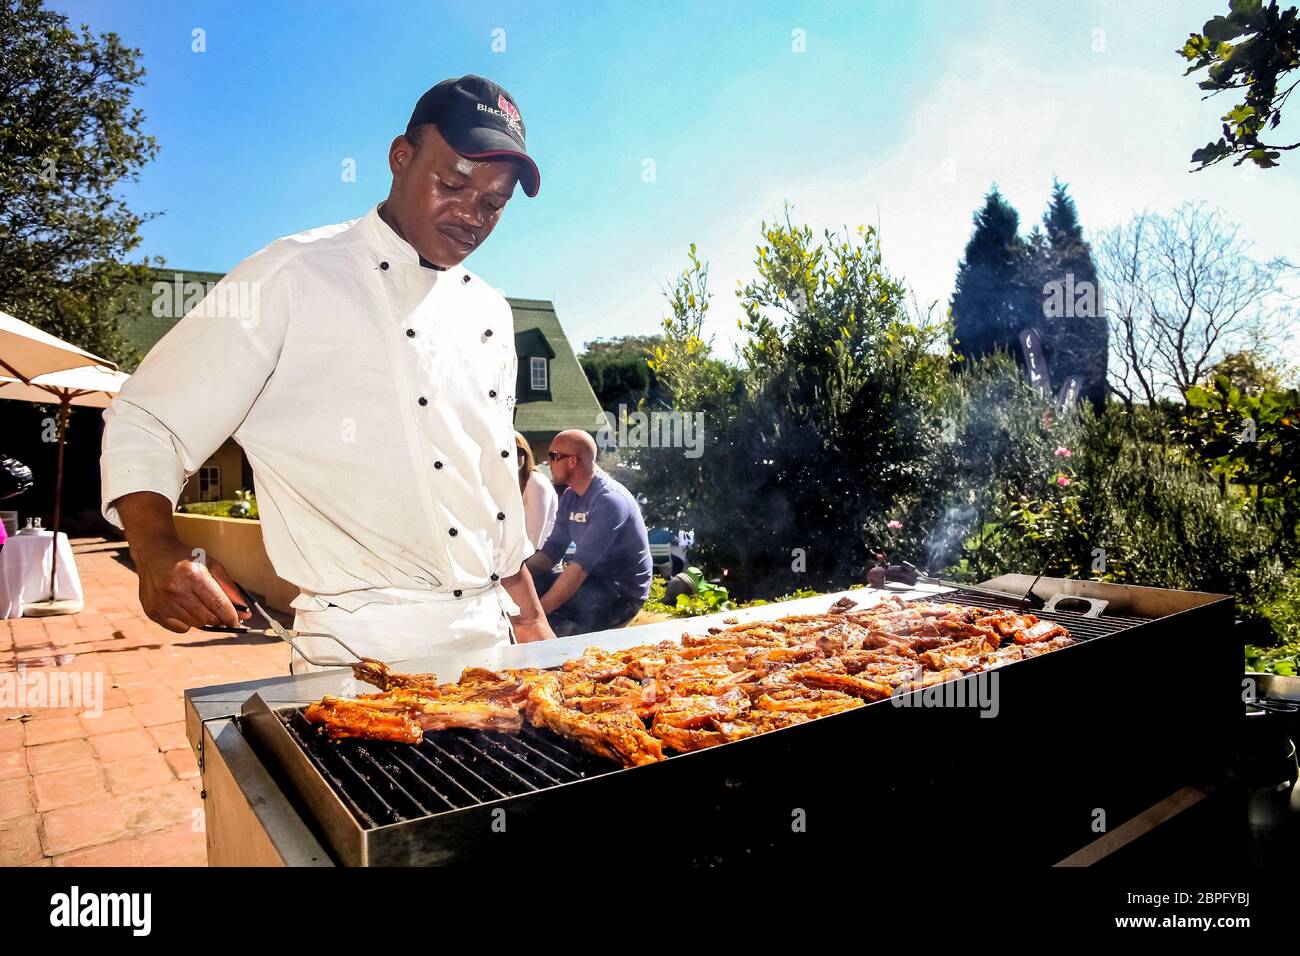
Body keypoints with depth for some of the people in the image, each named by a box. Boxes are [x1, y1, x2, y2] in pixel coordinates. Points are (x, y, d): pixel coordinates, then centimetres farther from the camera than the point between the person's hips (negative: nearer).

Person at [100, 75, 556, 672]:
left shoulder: (490, 313, 11)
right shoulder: (292, 278, -7)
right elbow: (144, 423, -3)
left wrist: (532, 621, 17)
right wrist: (157, 550, -22)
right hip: (361, 653, -5)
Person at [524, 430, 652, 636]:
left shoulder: (610, 499, -22)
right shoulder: (570, 497, 7)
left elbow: (581, 566, -29)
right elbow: (552, 550, 5)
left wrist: (537, 611, -31)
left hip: (622, 594, -9)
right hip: (593, 580, 9)